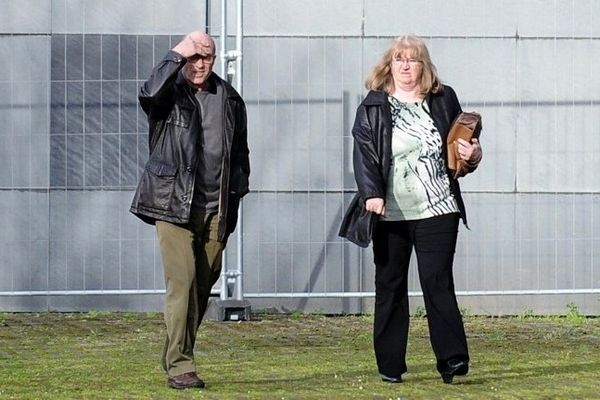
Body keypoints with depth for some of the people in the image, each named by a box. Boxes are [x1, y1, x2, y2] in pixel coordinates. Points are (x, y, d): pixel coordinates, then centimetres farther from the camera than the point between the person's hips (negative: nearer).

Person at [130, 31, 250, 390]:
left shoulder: (229, 98, 12)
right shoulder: (170, 94, 0)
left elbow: (240, 150, 20)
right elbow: (149, 94, -25)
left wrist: (237, 191, 13)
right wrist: (176, 55, -20)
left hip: (216, 208, 5)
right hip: (174, 203, -5)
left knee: (205, 284, 8)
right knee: (182, 282, -12)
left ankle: (176, 354, 23)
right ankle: (180, 366, -10)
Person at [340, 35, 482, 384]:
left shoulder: (444, 100, 10)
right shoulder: (373, 108, 4)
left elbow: (462, 143, 21)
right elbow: (364, 155, -4)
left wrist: (472, 155, -1)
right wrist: (371, 194, -18)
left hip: (438, 210, 0)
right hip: (390, 212, 0)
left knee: (438, 281, -7)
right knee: (390, 287, 4)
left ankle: (453, 359, -7)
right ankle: (390, 365, 11)